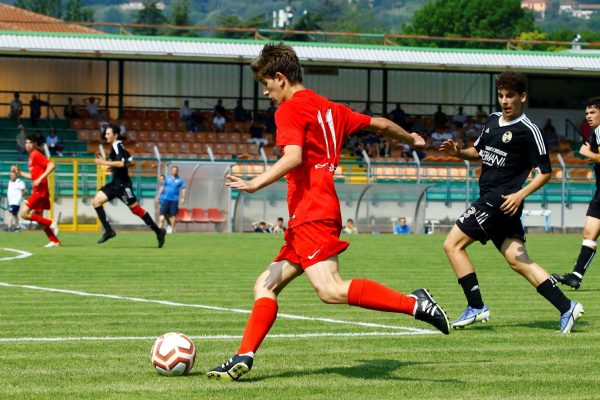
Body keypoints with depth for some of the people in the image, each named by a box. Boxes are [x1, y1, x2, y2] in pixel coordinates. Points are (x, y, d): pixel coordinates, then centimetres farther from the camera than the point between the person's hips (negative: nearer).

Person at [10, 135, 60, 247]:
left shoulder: (37, 155, -9)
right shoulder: (31, 157, 19)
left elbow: (51, 166, -20)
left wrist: (40, 179, -25)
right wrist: (19, 172, 19)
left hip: (40, 190, -10)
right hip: (38, 191, 10)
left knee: (24, 213, -12)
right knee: (38, 217, 10)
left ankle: (50, 223, -9)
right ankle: (54, 241, 10)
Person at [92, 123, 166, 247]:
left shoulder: (117, 146, -14)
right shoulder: (115, 147, 15)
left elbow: (122, 163, -28)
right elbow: (129, 160, 23)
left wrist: (104, 162, -23)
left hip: (122, 184, -10)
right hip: (115, 183, 10)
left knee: (135, 208, -5)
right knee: (96, 201, -1)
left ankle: (158, 231, 2)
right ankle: (108, 231, -3)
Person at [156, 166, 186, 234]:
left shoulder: (180, 180, 2)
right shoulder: (167, 178, 9)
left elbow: (183, 189, 1)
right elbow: (163, 186, 18)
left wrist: (183, 198, -7)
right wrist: (159, 194, 14)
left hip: (174, 199, -2)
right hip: (166, 198, 2)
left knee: (173, 214, -2)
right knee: (163, 212, -2)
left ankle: (172, 228, 4)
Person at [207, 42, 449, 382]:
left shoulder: (289, 109, -5)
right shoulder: (330, 108, 20)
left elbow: (293, 158, -21)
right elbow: (380, 124, 30)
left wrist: (255, 185, -27)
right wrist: (410, 138, 48)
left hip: (311, 213, -10)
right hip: (312, 216, 10)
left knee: (331, 290, -22)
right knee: (266, 285, 9)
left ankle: (414, 304, -21)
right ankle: (244, 357, 1)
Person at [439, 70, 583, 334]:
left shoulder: (527, 131, -9)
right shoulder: (493, 120, 14)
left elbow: (545, 172, -8)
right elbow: (479, 152, 28)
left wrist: (520, 194, -21)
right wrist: (458, 152, 7)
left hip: (503, 200, -8)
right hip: (489, 199, 8)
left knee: (453, 244, -7)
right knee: (518, 261, 4)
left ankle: (476, 307, -4)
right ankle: (566, 307, 3)